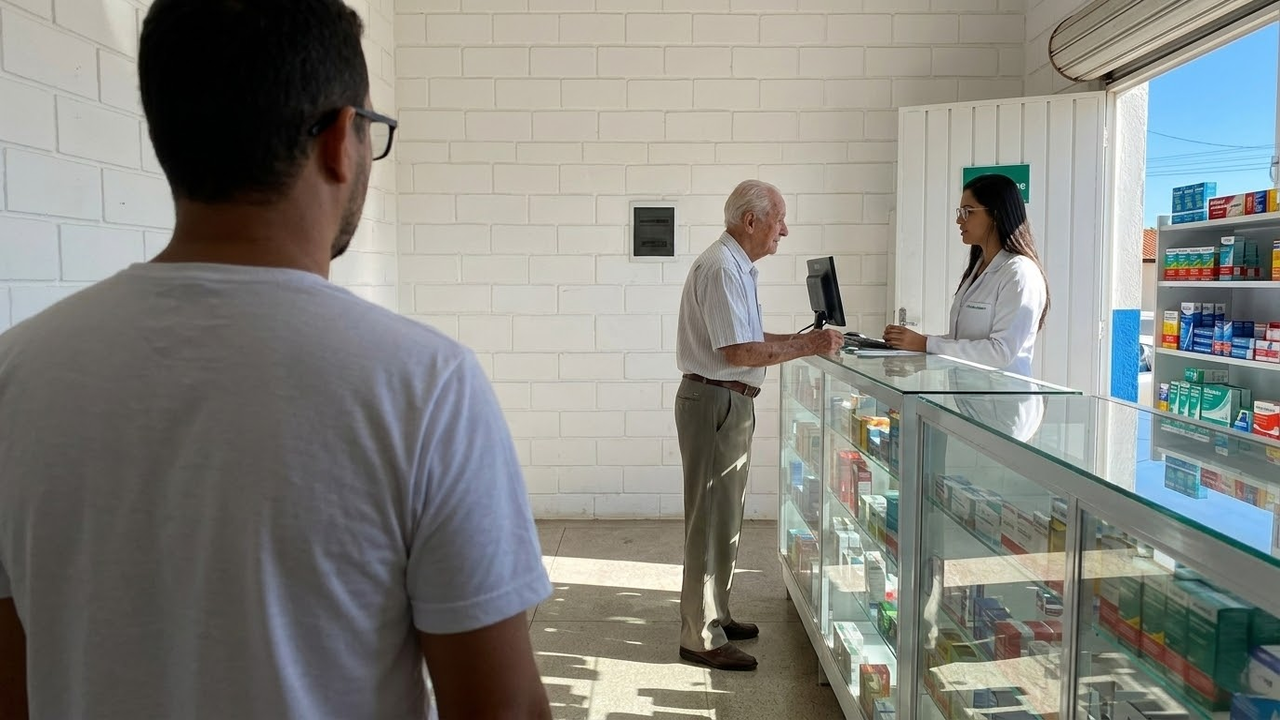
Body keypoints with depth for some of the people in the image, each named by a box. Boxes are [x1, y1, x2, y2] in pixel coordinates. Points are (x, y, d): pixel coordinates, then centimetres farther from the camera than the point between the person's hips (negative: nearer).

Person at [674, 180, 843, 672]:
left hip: (728, 402, 11)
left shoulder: (736, 266, 16)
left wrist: (806, 339, 12)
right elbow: (740, 352, -23)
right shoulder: (722, 269, -18)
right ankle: (701, 638, 6)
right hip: (715, 401, -11)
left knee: (723, 516, 18)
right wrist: (808, 346, -17)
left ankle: (713, 615, 31)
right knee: (712, 518, -4)